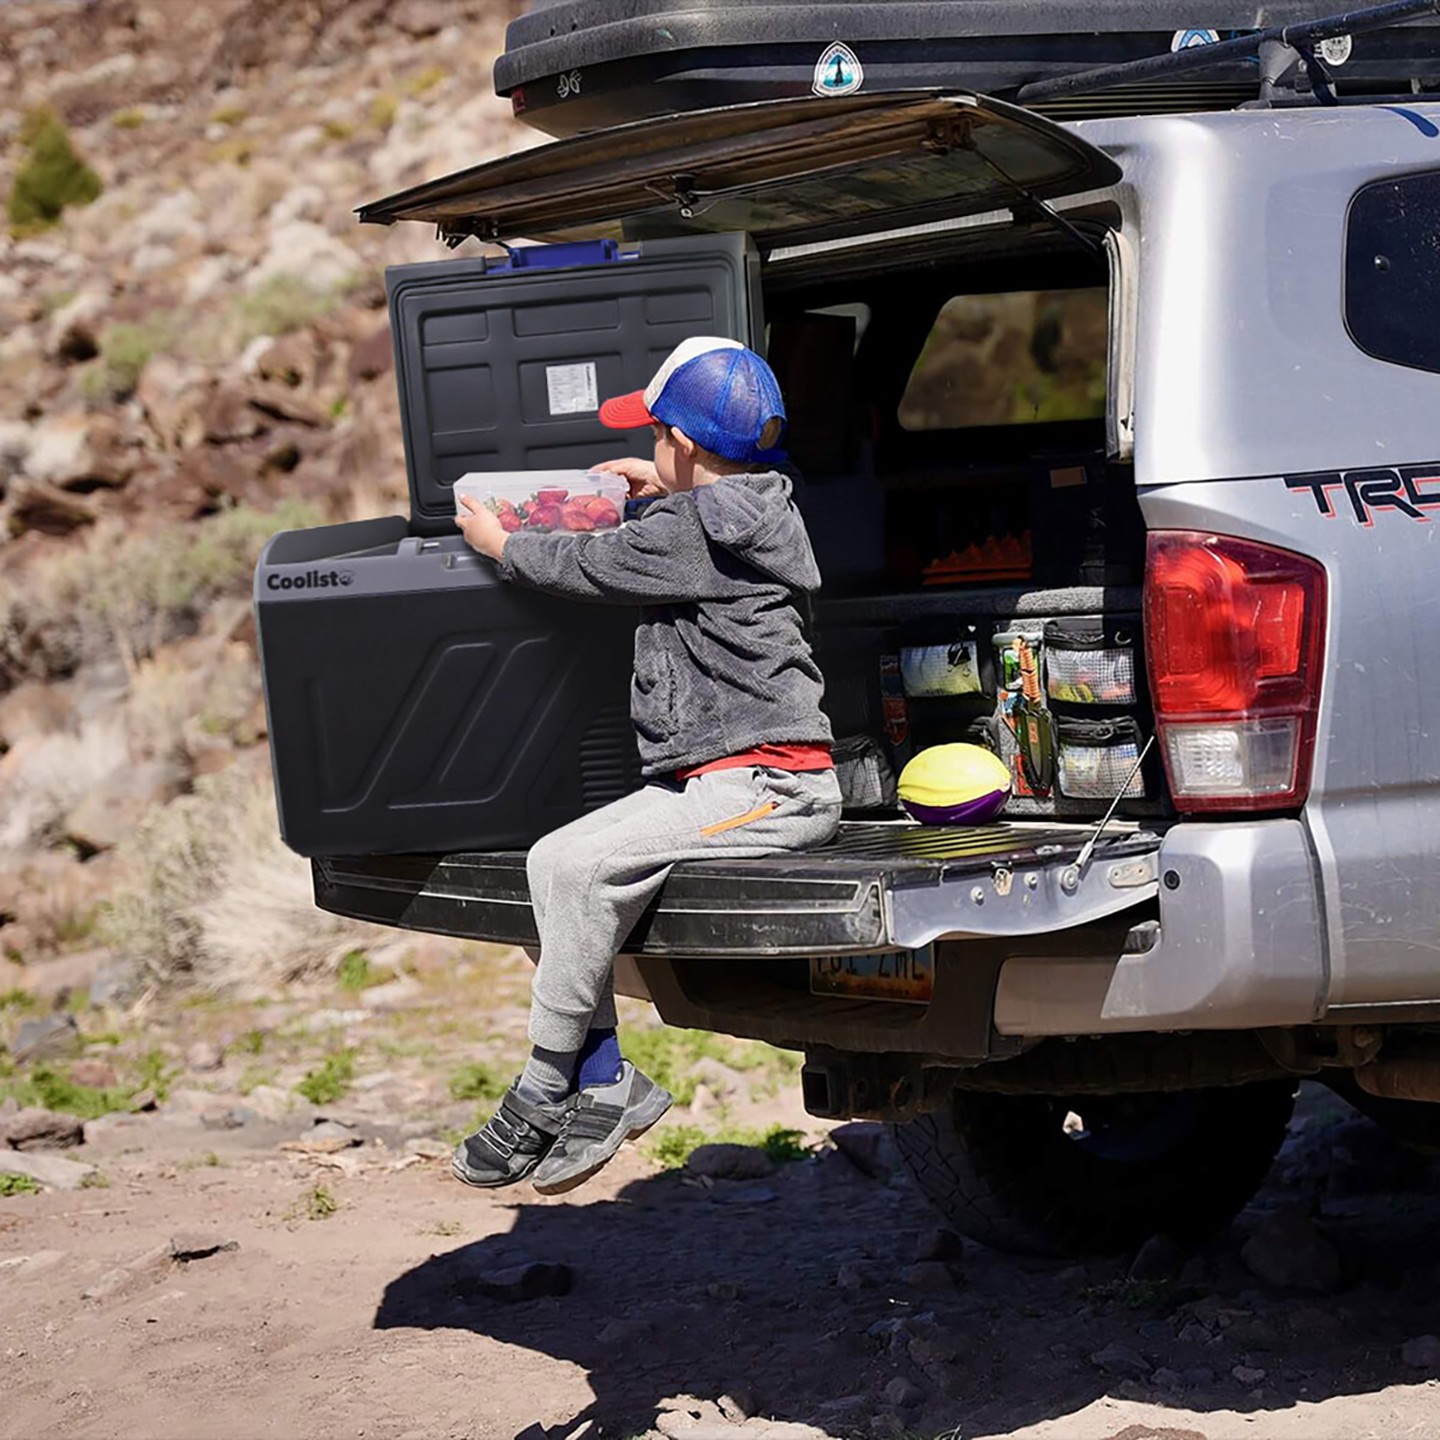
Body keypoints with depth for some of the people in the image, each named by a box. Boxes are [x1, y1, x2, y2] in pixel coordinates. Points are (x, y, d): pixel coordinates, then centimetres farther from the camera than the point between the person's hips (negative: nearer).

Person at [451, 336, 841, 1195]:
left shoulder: (691, 533, -13)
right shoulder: (749, 509, 17)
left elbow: (583, 567, -2)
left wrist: (497, 542, 15)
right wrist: (668, 492, 44)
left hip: (766, 786, -11)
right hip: (727, 781, 11)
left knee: (582, 864, -24)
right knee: (555, 861, 2)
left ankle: (545, 1092, -14)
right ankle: (604, 1081, -1)